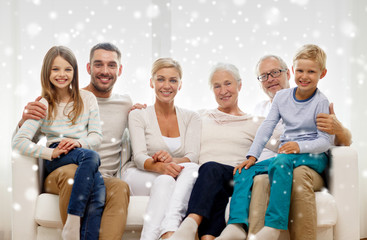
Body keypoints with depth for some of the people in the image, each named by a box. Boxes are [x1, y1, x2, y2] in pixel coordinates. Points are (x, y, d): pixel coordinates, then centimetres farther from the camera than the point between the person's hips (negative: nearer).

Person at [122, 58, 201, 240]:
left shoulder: (191, 118, 11)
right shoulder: (138, 115, 5)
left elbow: (192, 157, -3)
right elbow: (139, 157, -9)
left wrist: (172, 160, -28)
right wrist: (160, 166, -33)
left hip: (180, 180, 2)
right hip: (139, 178, -2)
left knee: (193, 169, -33)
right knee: (165, 180, -37)